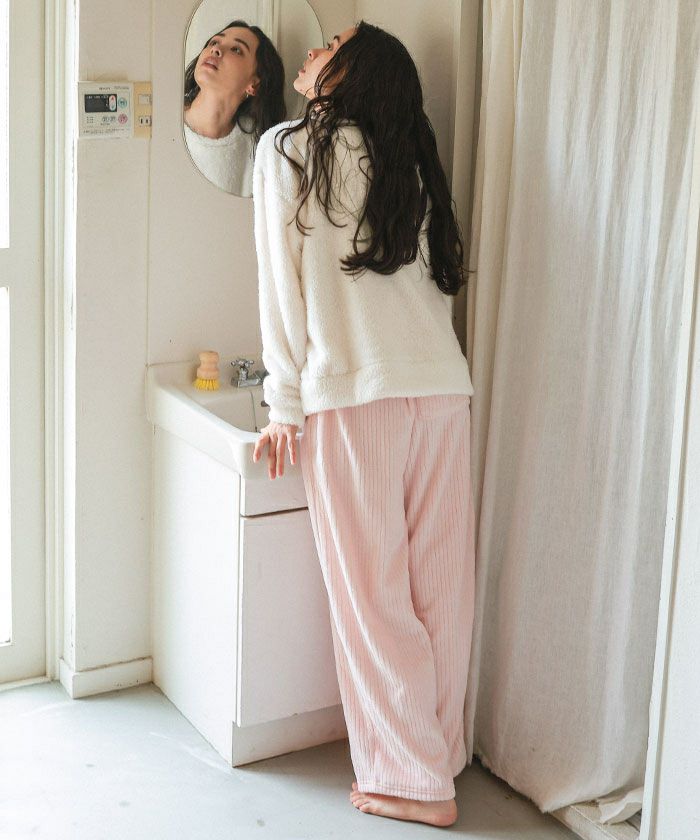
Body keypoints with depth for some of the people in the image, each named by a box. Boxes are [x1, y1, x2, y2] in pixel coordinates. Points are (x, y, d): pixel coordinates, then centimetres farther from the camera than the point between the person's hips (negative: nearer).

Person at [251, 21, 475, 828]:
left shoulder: (289, 148, 3)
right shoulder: (409, 161, 19)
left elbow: (284, 283, 1)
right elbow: (433, 281, 15)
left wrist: (284, 407, 4)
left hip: (352, 398, -6)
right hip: (443, 389, 6)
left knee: (373, 595, 3)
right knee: (441, 588, 10)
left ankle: (414, 781, 11)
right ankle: (440, 755, 24)